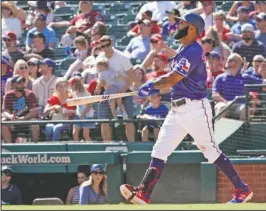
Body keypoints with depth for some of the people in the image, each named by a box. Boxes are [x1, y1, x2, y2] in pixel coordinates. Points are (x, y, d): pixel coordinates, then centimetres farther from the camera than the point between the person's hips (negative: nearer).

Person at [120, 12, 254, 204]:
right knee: (160, 151, 2)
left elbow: (173, 78, -19)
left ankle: (242, 190, 5)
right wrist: (157, 88, 5)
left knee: (211, 151, -4)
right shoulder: (183, 50, 15)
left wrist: (152, 86, -5)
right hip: (178, 109, 10)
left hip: (195, 108, -10)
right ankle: (143, 194, -2)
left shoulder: (193, 51, -16)